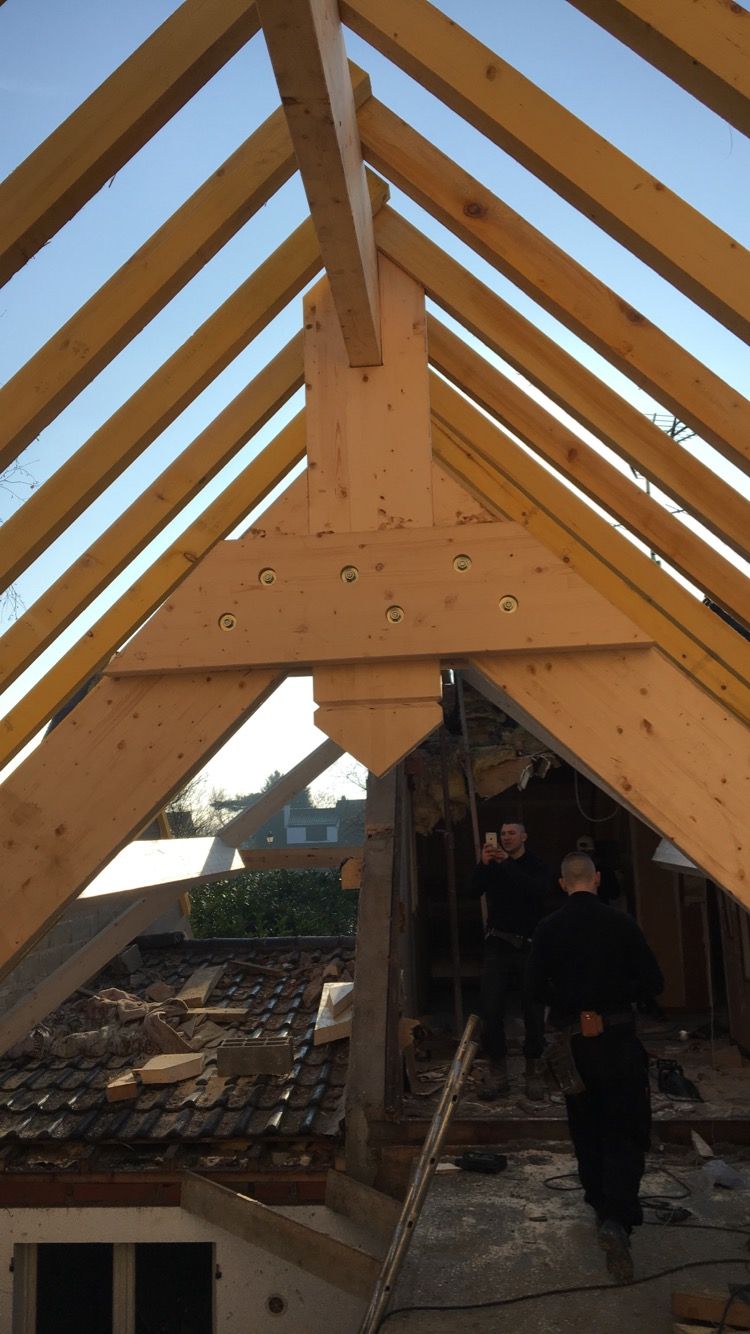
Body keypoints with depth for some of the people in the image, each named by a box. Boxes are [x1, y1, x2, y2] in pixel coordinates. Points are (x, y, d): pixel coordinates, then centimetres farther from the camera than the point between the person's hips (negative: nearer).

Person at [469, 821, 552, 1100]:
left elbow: (538, 891, -17)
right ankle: (497, 1074, 2)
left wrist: (508, 863, -24)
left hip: (529, 947, -1)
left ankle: (533, 1071, 14)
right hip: (497, 946, 1)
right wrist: (482, 865, -22)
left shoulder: (538, 867, 5)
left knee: (534, 1012, -1)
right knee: (491, 1011, -6)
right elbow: (474, 891, -6)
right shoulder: (493, 867, 11)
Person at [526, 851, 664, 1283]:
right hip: (618, 1038, -1)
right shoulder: (621, 923, -8)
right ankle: (618, 1219, -12)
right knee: (626, 1133, 3)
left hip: (573, 1041, 2)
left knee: (587, 1131, 19)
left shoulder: (549, 929, -5)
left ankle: (601, 1205, 31)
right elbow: (653, 983, -5)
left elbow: (536, 988, -5)